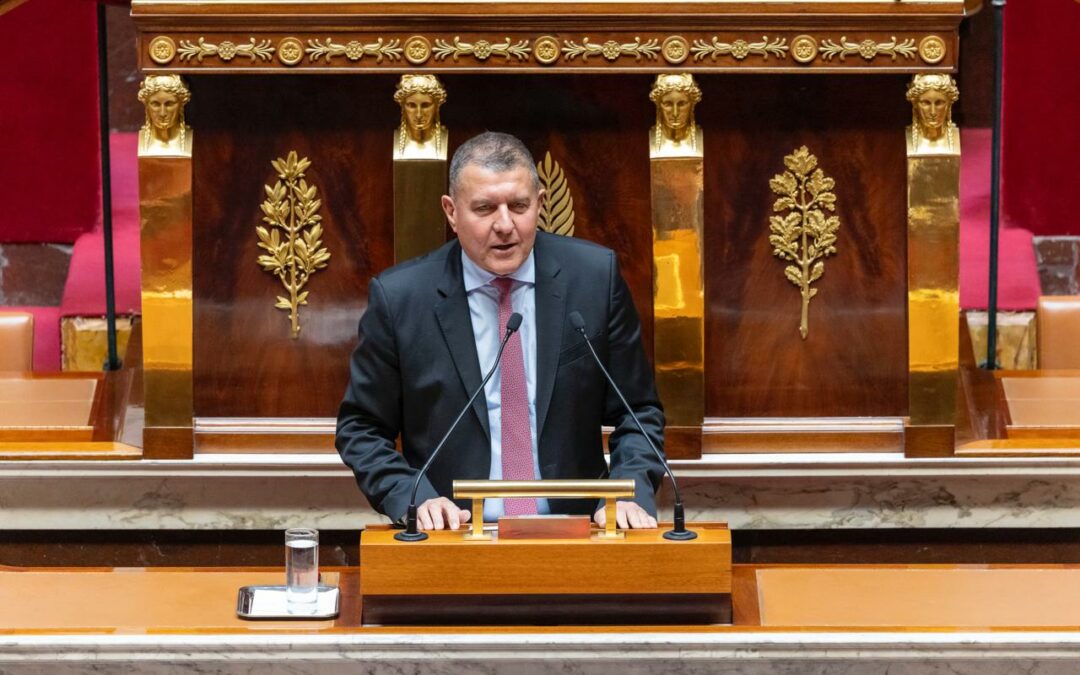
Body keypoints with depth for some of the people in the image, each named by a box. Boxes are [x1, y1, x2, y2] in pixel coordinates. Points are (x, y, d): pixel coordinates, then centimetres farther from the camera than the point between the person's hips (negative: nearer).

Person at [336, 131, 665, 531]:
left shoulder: (595, 277, 2)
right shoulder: (398, 297, -1)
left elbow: (638, 411, 9)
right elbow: (361, 429, 7)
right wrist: (414, 498, -10)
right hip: (453, 535, 0)